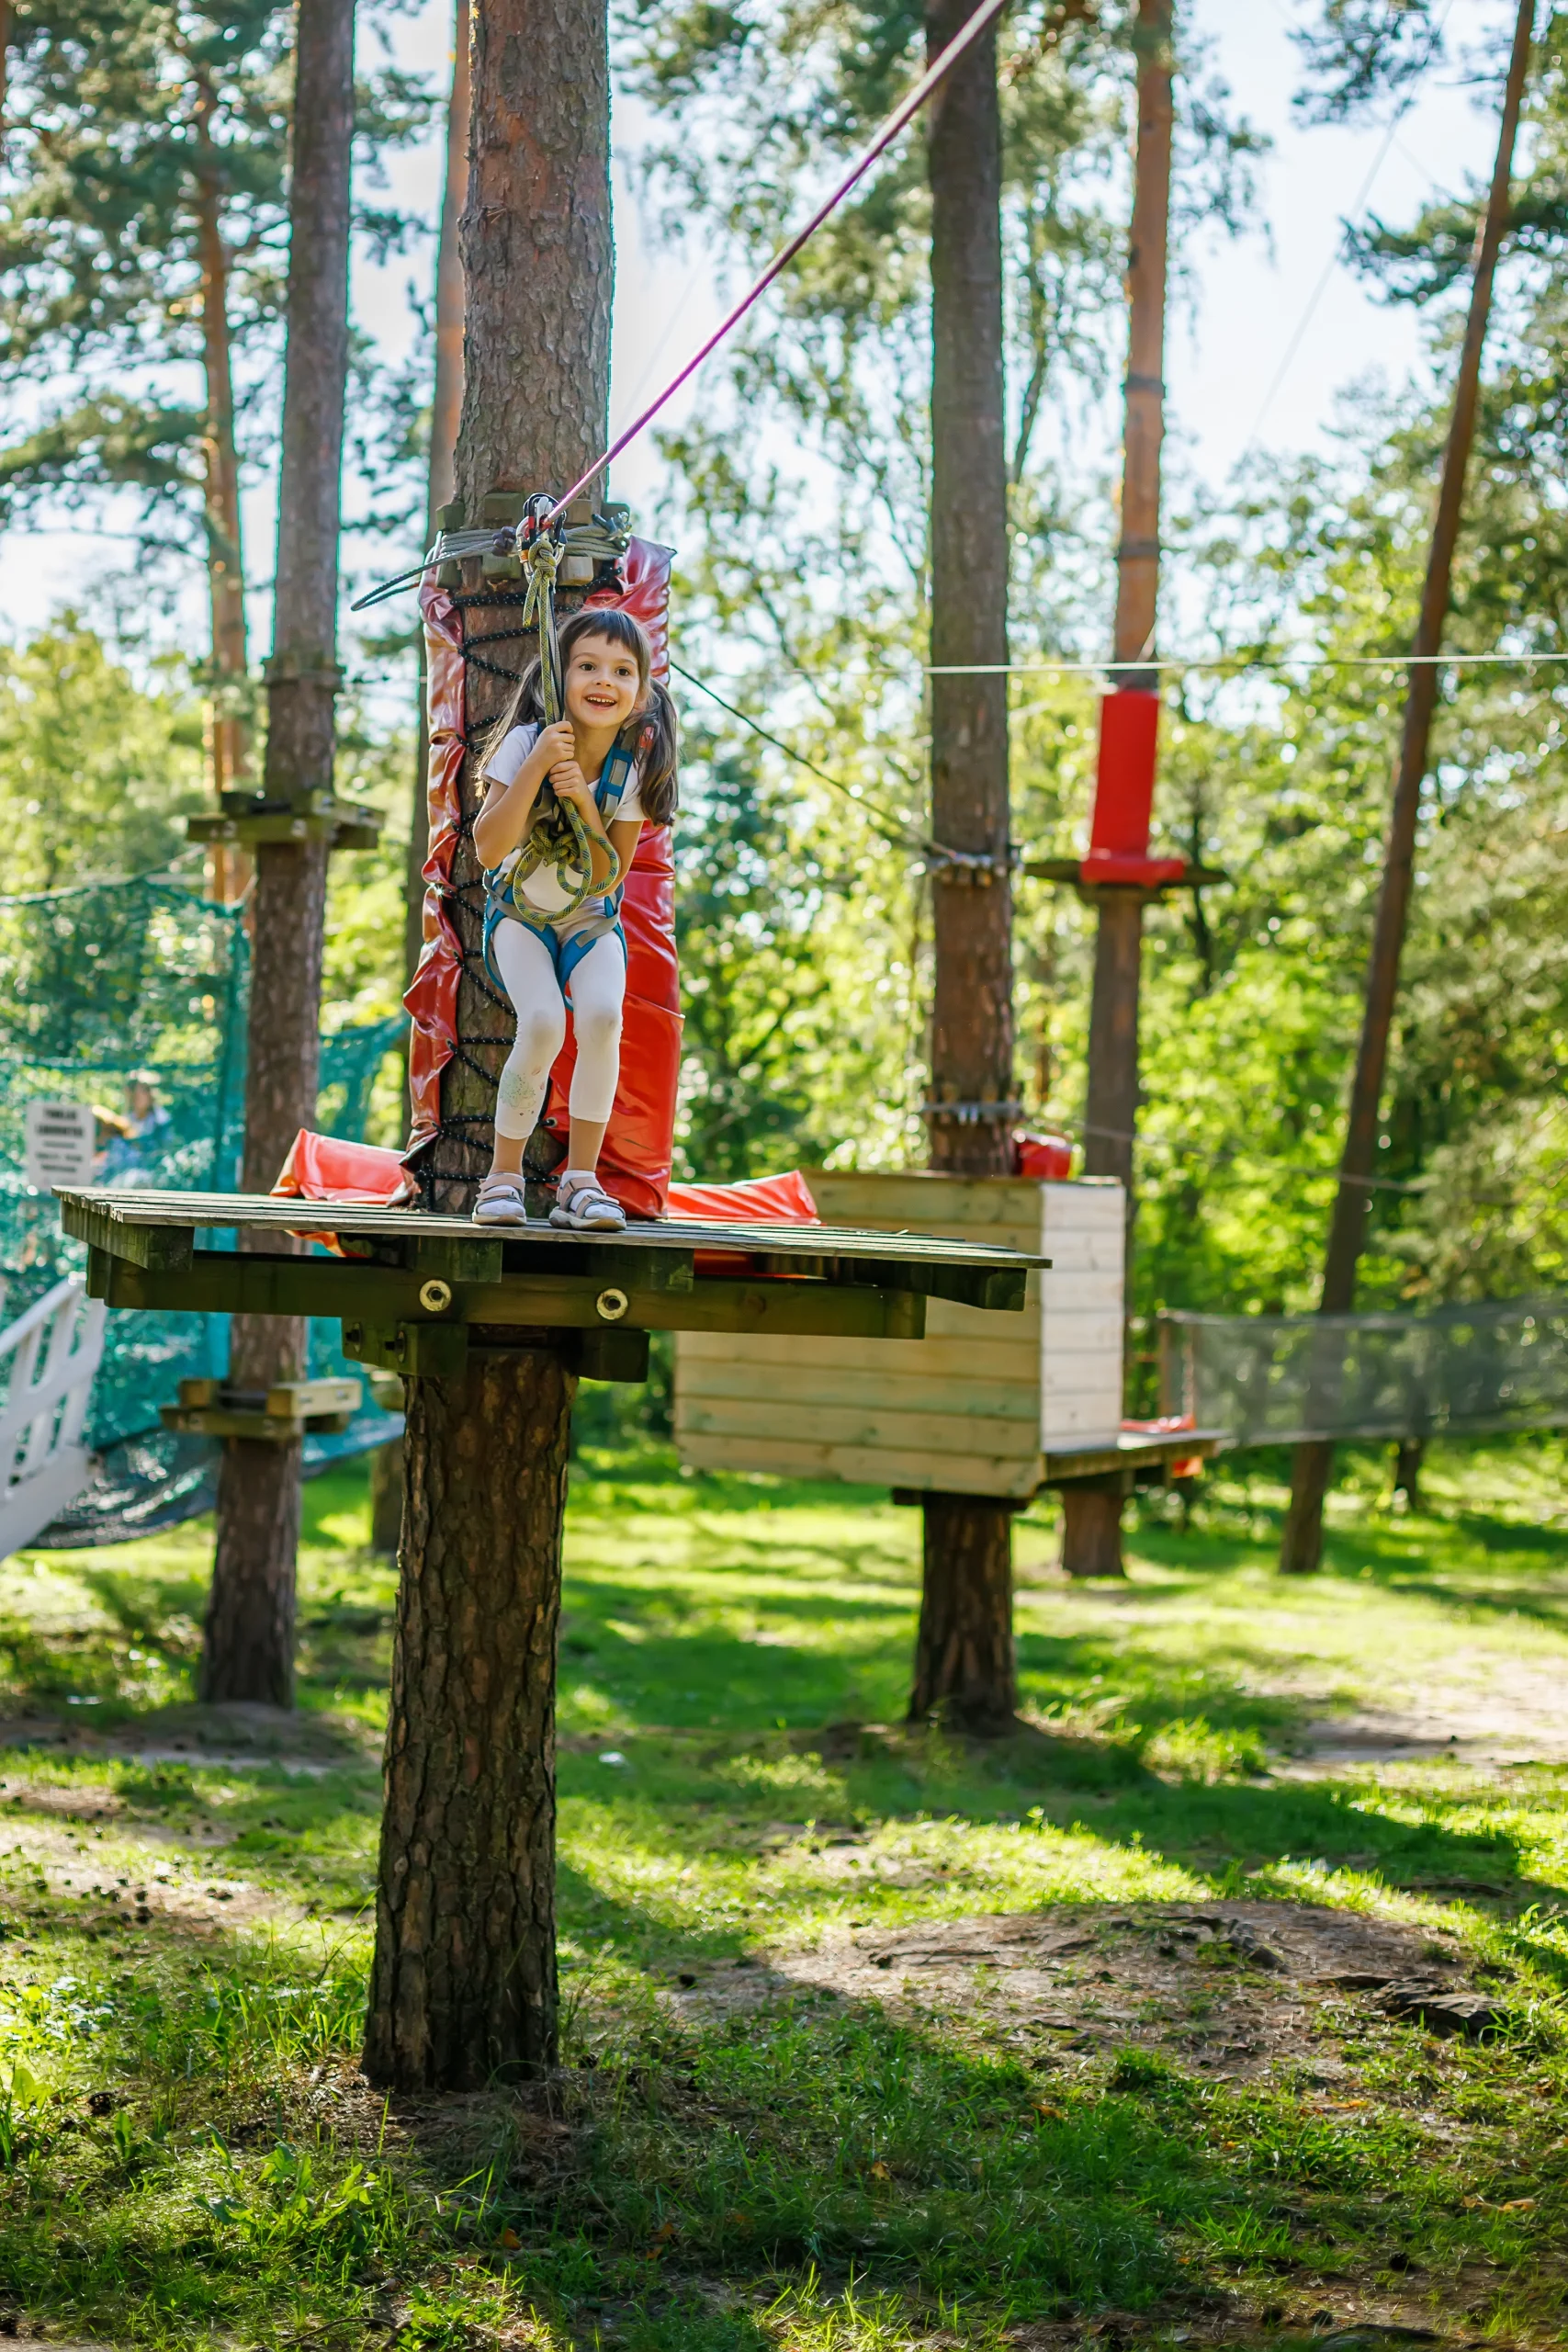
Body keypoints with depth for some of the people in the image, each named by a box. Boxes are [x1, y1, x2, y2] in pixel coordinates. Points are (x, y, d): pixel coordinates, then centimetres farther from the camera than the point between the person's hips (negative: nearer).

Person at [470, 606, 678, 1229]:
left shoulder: (632, 767, -12)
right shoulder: (526, 742, -17)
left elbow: (608, 881, -14)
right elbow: (489, 849, -25)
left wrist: (583, 803, -27)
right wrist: (536, 767, -32)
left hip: (591, 920, 2)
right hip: (519, 914, -2)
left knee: (601, 1014, -27)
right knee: (542, 1022, -27)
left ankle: (580, 1179, -15)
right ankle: (504, 1175, -10)